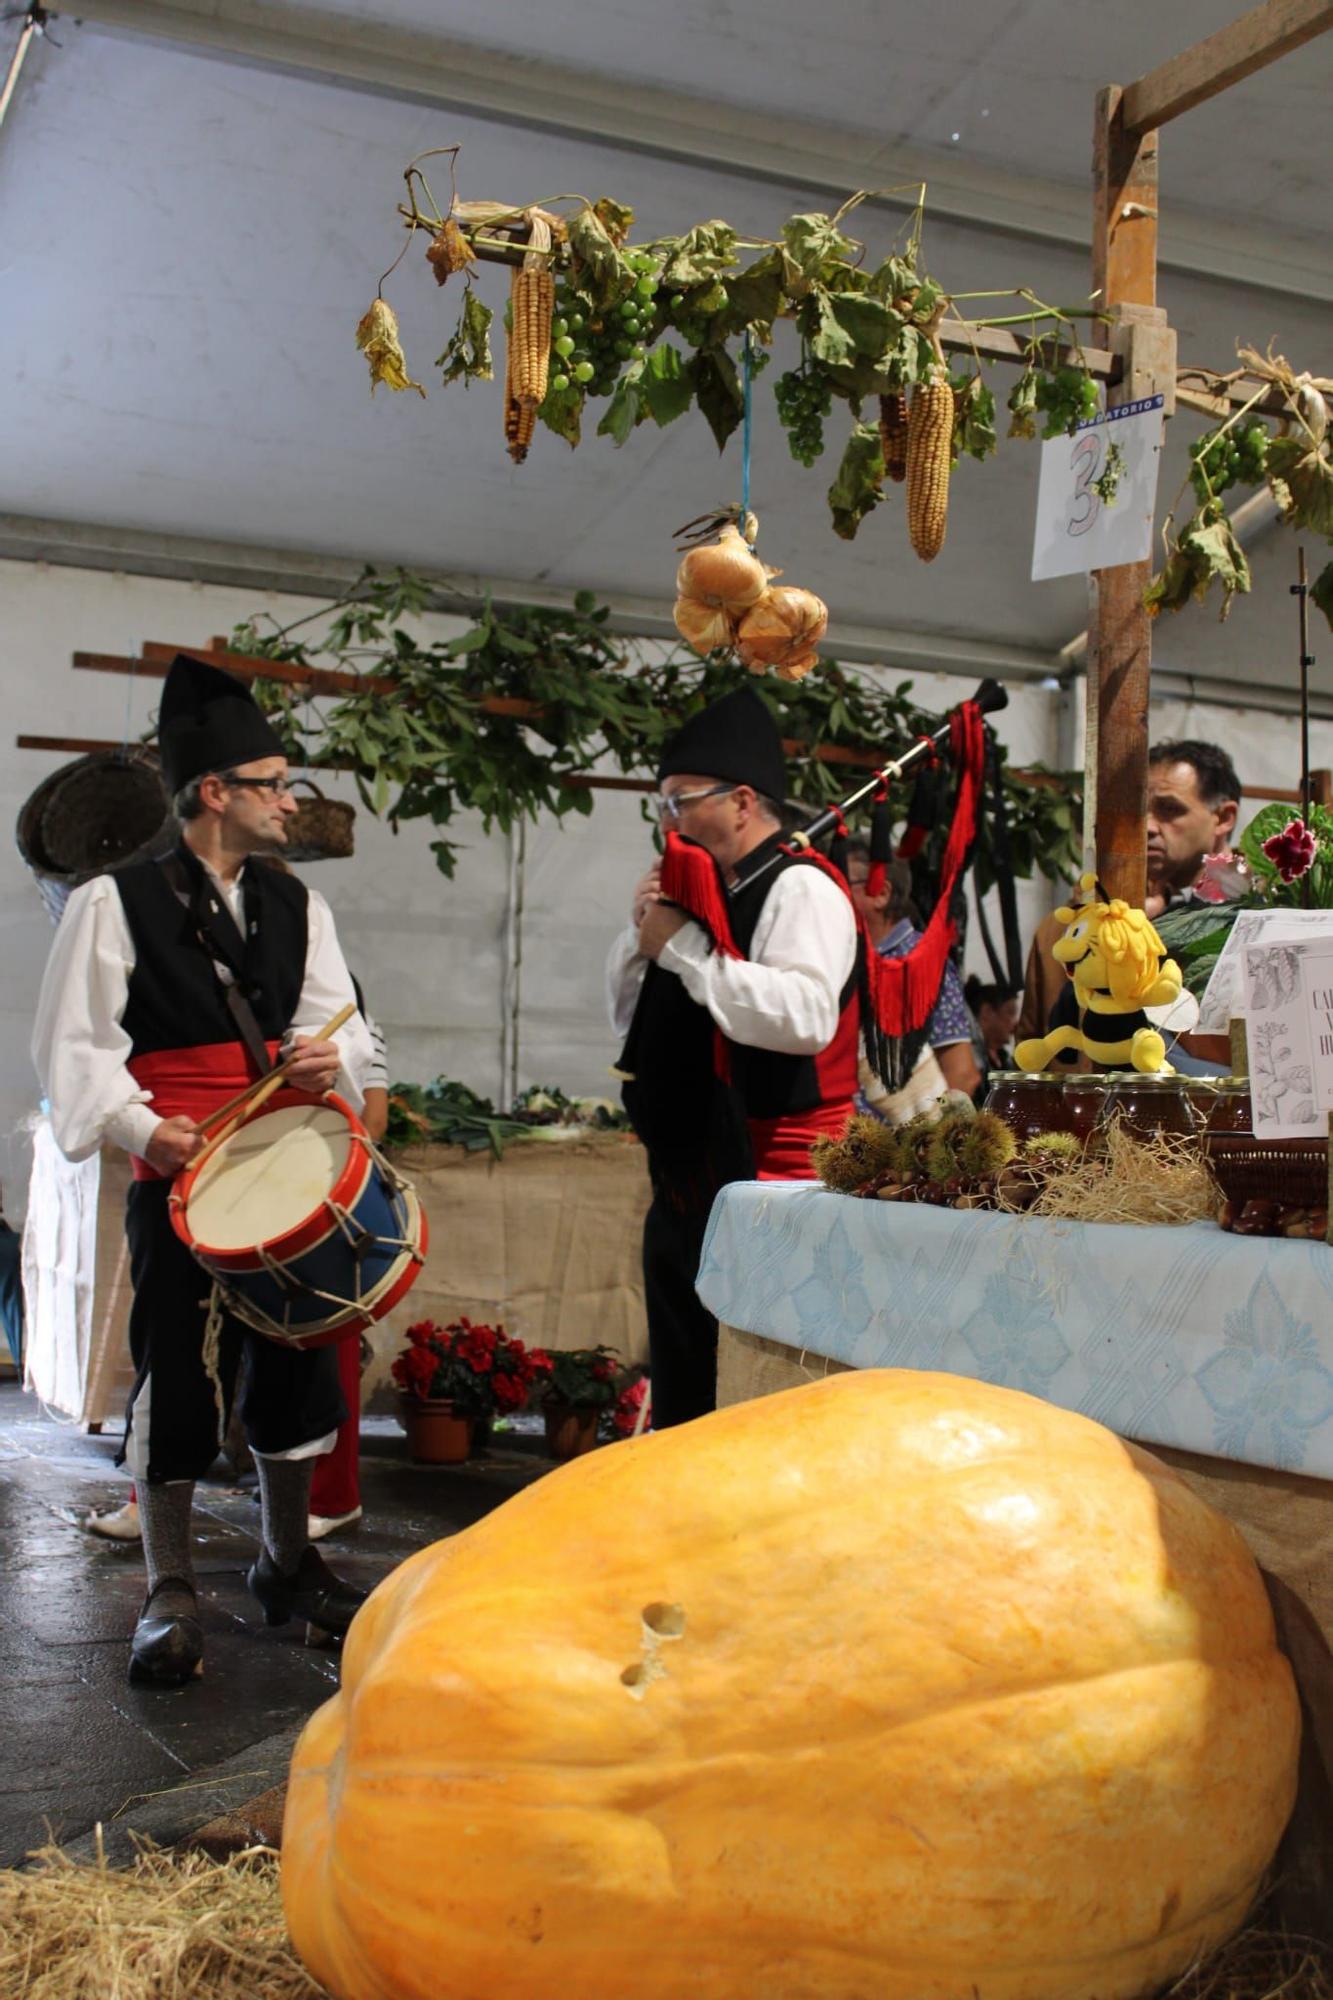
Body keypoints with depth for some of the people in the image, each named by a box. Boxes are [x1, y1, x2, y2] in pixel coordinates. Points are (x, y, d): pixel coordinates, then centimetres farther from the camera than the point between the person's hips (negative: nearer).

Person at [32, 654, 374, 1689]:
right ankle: (170, 1592, 15)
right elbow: (76, 1044, -5)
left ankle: (287, 1559, 29)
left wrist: (332, 1057, -13)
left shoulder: (297, 906, 11)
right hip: (178, 1177, -5)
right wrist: (140, 1127, -19)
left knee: (297, 1360, 10)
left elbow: (341, 1023, 11)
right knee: (178, 1374, 0)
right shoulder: (116, 902, -4)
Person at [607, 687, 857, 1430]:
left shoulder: (800, 889, -11)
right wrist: (643, 929, 4)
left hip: (765, 1186, -9)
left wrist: (684, 945, -19)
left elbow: (804, 1016, -29)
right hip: (686, 1184, 9)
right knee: (682, 1396, 18)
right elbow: (630, 1014, 22)